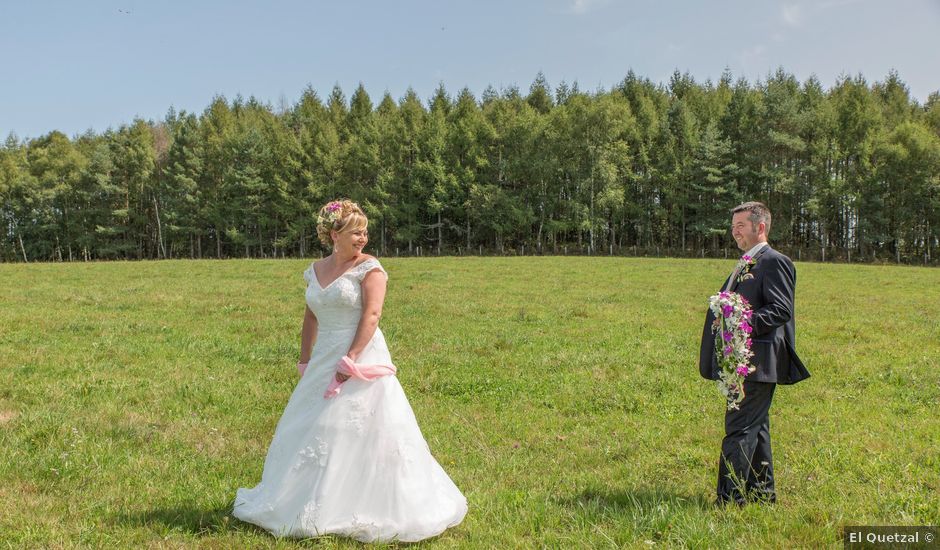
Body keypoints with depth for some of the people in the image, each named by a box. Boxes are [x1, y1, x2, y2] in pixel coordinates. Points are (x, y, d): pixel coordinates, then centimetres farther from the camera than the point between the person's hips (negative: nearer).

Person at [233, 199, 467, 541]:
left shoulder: (369, 267, -7)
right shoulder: (316, 271, 11)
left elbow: (371, 315, -17)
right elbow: (310, 319, 17)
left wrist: (351, 360, -23)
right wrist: (305, 364, 14)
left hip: (361, 358, -7)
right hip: (323, 361, 7)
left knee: (362, 432, -5)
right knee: (309, 432, 14)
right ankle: (313, 503, 32)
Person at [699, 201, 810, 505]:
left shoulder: (774, 262, -9)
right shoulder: (744, 266, 21)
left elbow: (781, 310, -18)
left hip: (757, 362, -10)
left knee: (739, 428, -10)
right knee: (755, 426, 16)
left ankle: (730, 499, -7)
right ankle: (762, 491, 26)